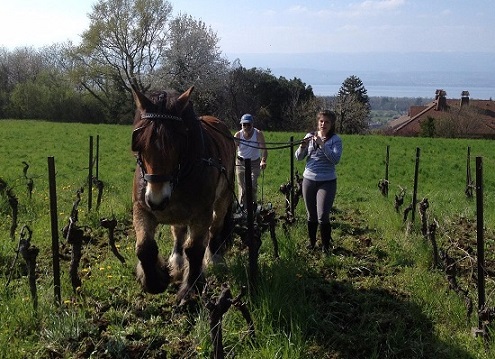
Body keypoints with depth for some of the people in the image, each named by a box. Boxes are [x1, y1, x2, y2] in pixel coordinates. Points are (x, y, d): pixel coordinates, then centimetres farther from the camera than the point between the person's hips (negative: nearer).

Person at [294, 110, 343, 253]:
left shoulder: (335, 139, -5)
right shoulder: (310, 136, 5)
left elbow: (336, 159, -18)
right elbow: (298, 157, 5)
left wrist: (322, 144, -23)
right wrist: (303, 146, -15)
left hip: (327, 182, -4)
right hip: (309, 180, 4)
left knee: (322, 217, -9)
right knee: (311, 215, 13)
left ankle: (326, 246, 7)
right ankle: (311, 242, 29)